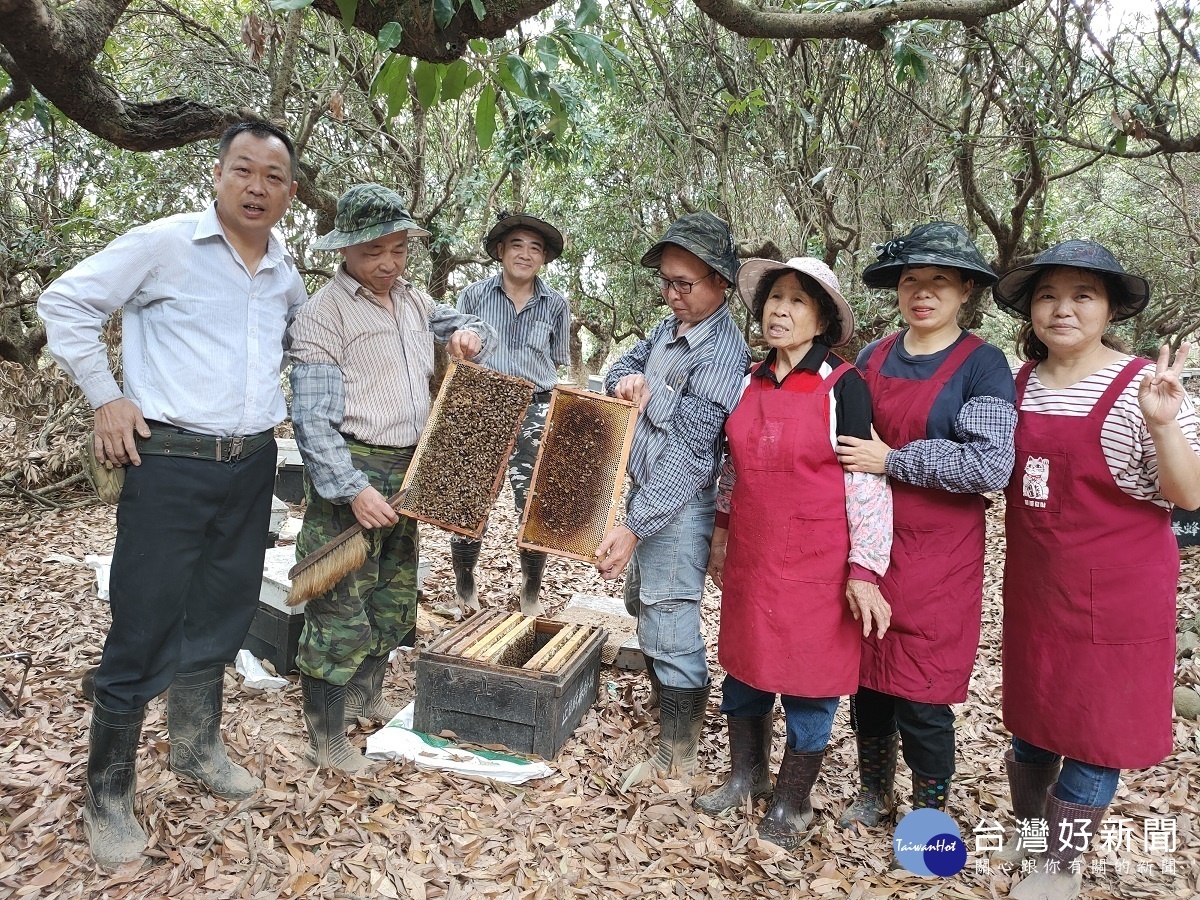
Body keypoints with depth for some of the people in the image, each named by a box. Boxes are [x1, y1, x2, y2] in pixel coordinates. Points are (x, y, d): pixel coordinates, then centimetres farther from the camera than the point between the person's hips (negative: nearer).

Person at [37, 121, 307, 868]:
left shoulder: (287, 275, 9)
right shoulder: (164, 243, -7)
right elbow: (67, 303, -3)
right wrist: (106, 397, -7)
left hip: (252, 466, 6)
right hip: (171, 463, -5)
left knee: (222, 615, 16)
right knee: (145, 631, -1)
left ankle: (197, 746, 36)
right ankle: (110, 793, 17)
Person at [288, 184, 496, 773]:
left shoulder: (414, 301, 11)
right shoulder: (323, 314, -12)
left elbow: (473, 329, 26)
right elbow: (312, 418, -17)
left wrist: (468, 336, 1)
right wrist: (352, 490, -24)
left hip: (405, 473, 8)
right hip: (348, 476, -8)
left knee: (395, 597, 18)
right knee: (341, 610, -3)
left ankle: (366, 695, 38)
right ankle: (327, 738, 12)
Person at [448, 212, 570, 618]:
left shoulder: (556, 304, 7)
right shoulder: (474, 295, 5)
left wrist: (552, 417, 5)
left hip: (534, 411, 0)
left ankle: (531, 596, 21)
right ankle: (464, 592, 23)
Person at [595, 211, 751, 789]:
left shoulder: (720, 355, -22)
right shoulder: (671, 328, 6)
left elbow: (689, 453, -28)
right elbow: (624, 364, 19)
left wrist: (632, 527, -31)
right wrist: (625, 380, -8)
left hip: (677, 510, -10)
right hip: (644, 491, 10)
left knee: (671, 630, 0)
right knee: (642, 606, 24)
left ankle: (676, 757, 17)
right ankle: (662, 695, 47)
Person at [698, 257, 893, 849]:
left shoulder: (843, 386, -11)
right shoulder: (749, 384, 6)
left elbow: (866, 482, -12)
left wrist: (864, 572, -15)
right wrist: (721, 536, 17)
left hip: (816, 567, -5)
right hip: (751, 560, 5)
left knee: (808, 678, 7)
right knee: (744, 669, 16)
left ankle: (792, 802, 28)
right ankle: (746, 776, 39)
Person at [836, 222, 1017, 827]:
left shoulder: (981, 364, -7)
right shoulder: (872, 358, 8)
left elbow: (990, 465, -18)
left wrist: (892, 462, -16)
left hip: (938, 556, -4)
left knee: (921, 694, 2)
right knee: (867, 675, 13)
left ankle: (929, 811, 27)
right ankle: (873, 792, 36)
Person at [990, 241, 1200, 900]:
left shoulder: (1141, 388, -14)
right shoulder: (1019, 383, 3)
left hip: (1114, 593, -5)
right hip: (1032, 583, 5)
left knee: (1092, 729, 8)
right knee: (1030, 713, 19)